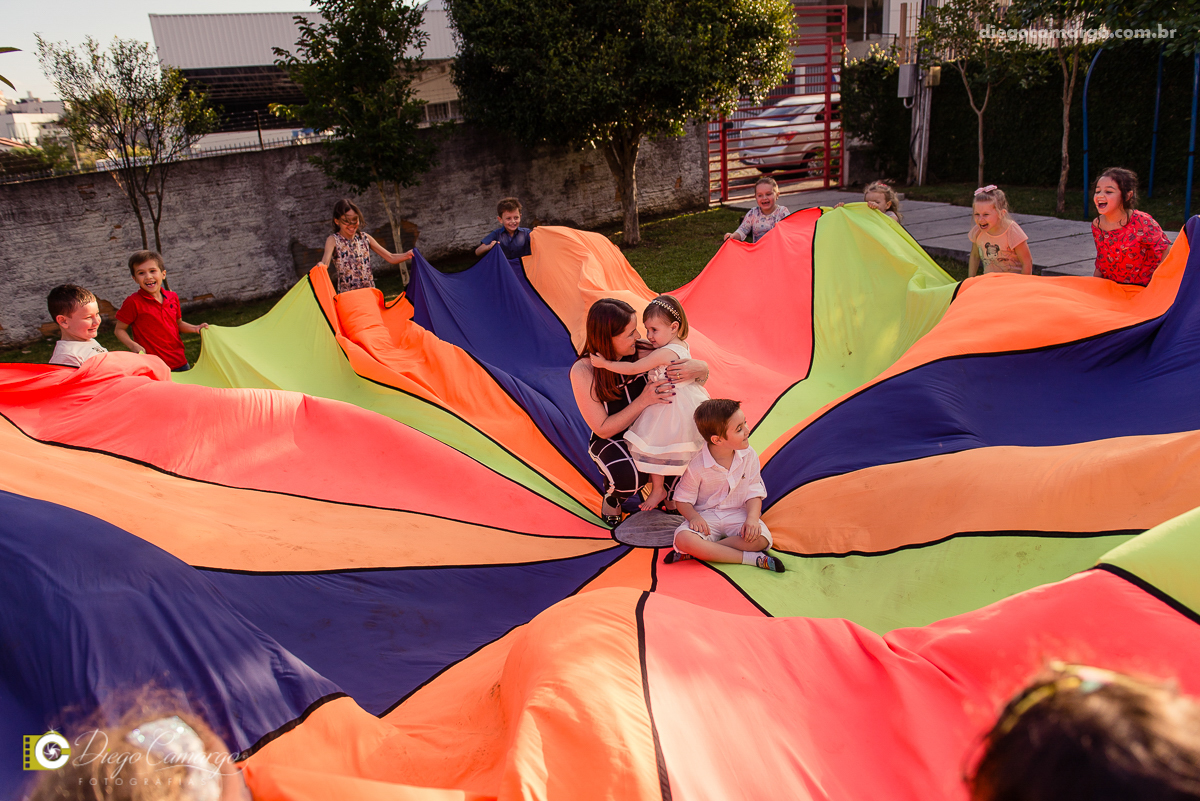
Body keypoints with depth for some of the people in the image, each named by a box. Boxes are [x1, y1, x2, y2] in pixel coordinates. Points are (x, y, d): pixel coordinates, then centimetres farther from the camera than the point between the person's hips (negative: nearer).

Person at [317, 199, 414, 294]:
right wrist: (321, 266, -45)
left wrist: (407, 255, -15)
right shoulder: (333, 240, -1)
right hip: (346, 293, -3)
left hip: (370, 293, 3)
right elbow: (325, 262, -20)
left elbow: (391, 258, 6)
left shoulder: (365, 237, 8)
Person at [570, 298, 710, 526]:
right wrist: (643, 401, -33)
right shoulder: (582, 372, -24)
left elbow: (703, 371, -8)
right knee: (630, 476, -35)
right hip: (611, 440, -4)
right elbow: (603, 429, -21)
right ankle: (612, 496, 3)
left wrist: (696, 369, -34)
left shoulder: (641, 352, -17)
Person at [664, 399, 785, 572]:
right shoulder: (696, 466, -17)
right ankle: (751, 558, -29)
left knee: (761, 538, -29)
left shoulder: (748, 455, -7)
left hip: (738, 515, 3)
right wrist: (693, 516, -26)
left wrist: (752, 517, -20)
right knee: (683, 538, -34)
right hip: (706, 516, -3)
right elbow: (683, 499, -5)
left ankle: (697, 552, -21)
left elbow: (754, 492, -2)